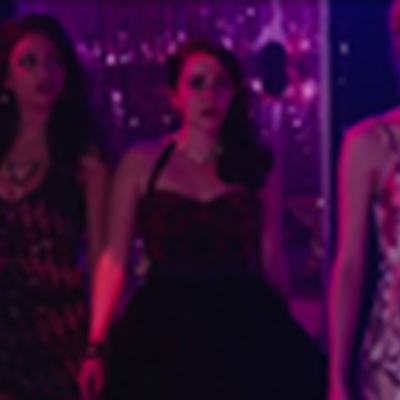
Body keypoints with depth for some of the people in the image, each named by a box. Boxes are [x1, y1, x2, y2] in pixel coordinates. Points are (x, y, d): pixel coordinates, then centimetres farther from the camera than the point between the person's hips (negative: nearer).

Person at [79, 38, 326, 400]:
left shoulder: (256, 166, 7)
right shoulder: (141, 163, 3)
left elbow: (271, 260, 8)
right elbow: (115, 257, -2)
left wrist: (287, 343, 7)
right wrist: (96, 346, -10)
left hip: (240, 327, 1)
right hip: (163, 330, -1)